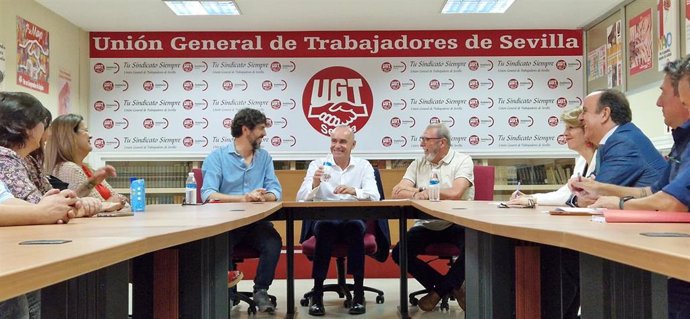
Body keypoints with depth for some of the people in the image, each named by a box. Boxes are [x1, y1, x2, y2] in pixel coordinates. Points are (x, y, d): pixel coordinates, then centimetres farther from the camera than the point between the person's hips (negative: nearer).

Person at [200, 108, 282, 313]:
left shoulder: (264, 157, 12)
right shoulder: (217, 156, -2)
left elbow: (275, 191, 5)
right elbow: (208, 194, -14)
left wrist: (263, 196, -19)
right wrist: (244, 198, -26)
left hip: (255, 221, 3)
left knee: (273, 242, -26)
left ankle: (261, 292, -8)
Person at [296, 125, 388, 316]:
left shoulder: (364, 166, 9)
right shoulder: (317, 165, 8)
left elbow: (374, 197, -7)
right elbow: (301, 198, -3)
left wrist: (354, 191, -26)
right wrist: (315, 184, -24)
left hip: (355, 218, 0)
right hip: (324, 219, 0)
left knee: (355, 227, -33)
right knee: (325, 228, -34)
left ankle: (359, 293, -25)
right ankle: (317, 293, -27)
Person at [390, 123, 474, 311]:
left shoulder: (463, 161, -4)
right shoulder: (418, 164, 10)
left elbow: (455, 194, -21)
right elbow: (397, 193, 0)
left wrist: (418, 192, -12)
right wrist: (419, 193, -16)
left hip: (455, 224, -4)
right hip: (426, 225, 4)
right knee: (399, 253, -16)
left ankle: (439, 289, -6)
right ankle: (451, 286, 1)